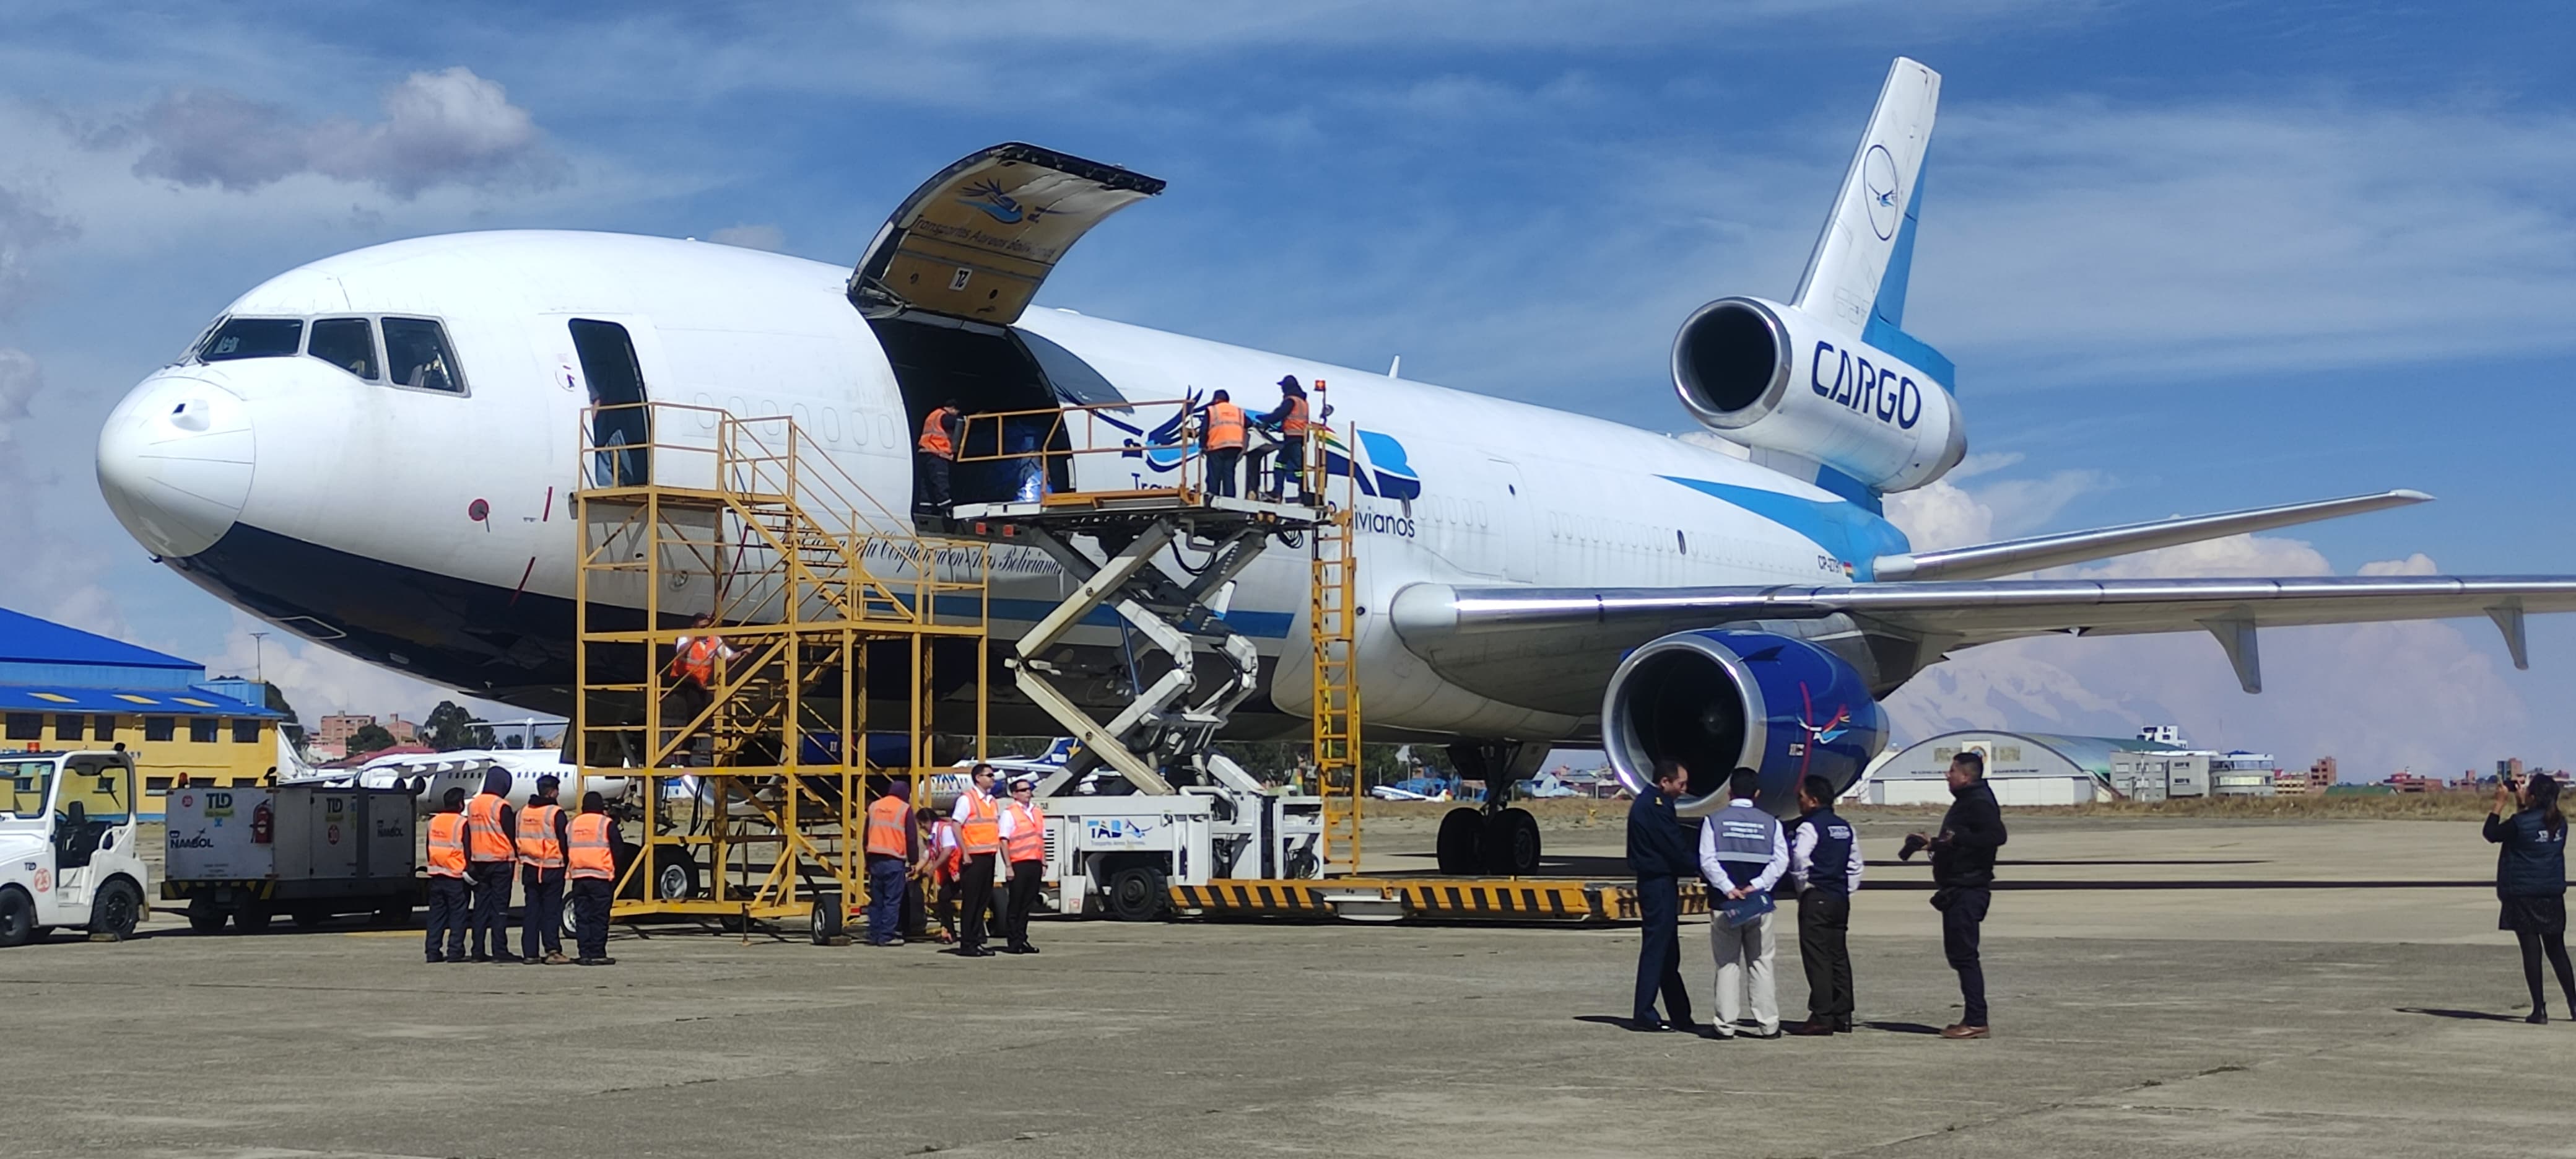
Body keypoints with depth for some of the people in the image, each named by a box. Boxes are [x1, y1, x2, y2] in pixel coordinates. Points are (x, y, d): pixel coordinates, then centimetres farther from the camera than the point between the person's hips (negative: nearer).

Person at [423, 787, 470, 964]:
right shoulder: (462, 823, -11)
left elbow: (429, 848, 16)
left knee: (436, 915, 9)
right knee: (458, 915, -1)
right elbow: (468, 850, -10)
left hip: (436, 876, 6)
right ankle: (455, 952, -3)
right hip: (456, 876, -6)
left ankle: (433, 951, 8)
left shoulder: (433, 821, 9)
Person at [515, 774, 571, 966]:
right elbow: (564, 842, -10)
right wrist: (566, 862, 2)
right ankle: (552, 950, -10)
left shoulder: (523, 812, 9)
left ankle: (530, 952, 7)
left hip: (529, 868, 6)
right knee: (551, 910, -4)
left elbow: (516, 840, 14)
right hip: (552, 868, -5)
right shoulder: (556, 813, -11)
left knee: (531, 910, 8)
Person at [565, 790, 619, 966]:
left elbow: (565, 852, 16)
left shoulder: (572, 825, 13)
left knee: (581, 917, 6)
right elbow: (616, 851, -3)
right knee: (599, 917, -3)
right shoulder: (606, 824, -2)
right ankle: (597, 953, -5)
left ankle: (584, 954, 4)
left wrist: (567, 873, 22)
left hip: (578, 877, 5)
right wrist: (615, 876, 4)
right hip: (601, 877, -4)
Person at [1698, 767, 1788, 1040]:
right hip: (1760, 903, 1)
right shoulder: (1771, 823, 4)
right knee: (1761, 963, 7)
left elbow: (1708, 860, -11)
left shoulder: (1714, 821, -1)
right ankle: (1767, 1024, 5)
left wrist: (1728, 889, -13)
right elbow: (1781, 861, -6)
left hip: (1724, 904, -1)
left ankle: (1726, 1024, 1)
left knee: (1727, 964, 4)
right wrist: (1756, 886, -11)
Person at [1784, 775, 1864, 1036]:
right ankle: (1842, 1016, 12)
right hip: (1841, 899, 8)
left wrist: (1804, 887, -11)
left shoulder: (1810, 827, -10)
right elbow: (1856, 864, 16)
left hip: (1816, 899, -8)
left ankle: (1821, 1017, -9)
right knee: (1839, 956, 11)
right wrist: (1847, 891, 17)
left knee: (1817, 958, -7)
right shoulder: (1845, 827, 14)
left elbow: (1800, 859, -24)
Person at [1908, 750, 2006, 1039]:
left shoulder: (1979, 803, -14)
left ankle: (1976, 1021, -11)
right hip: (1958, 890, 11)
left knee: (1964, 954, -11)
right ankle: (1974, 1019, 17)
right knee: (1958, 953, 13)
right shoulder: (1966, 802, 20)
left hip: (1968, 890, -11)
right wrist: (1933, 842, 23)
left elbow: (1996, 836, -30)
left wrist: (1957, 838, -31)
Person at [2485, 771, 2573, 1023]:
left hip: (2523, 896, -5)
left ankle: (2539, 1009, -2)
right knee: (2557, 951, 15)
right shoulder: (2560, 823, 3)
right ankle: (2573, 1002, 17)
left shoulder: (2520, 823, -16)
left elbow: (2491, 834, -1)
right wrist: (2520, 804, 19)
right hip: (2553, 896, 5)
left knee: (2531, 950, -2)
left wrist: (2500, 802, 2)